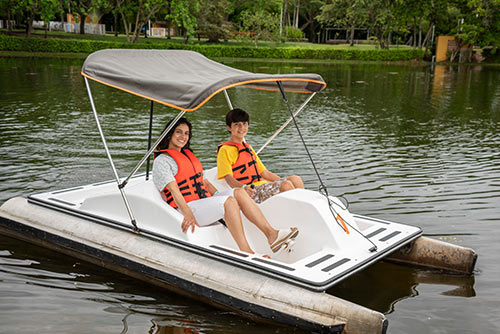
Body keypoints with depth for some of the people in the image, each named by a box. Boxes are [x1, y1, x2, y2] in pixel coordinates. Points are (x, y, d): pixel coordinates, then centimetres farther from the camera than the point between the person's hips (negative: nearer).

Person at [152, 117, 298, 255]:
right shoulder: (162, 160, -4)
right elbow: (173, 189, -19)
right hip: (188, 207, -8)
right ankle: (246, 252, -35)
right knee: (229, 201, -29)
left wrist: (220, 196, 15)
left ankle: (271, 234, -20)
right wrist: (188, 214, -31)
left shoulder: (188, 154, 23)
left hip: (204, 202, 8)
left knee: (239, 193, -13)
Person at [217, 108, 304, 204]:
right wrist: (243, 188, -34)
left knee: (295, 179, -11)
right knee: (286, 185, -26)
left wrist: (283, 181, 15)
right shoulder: (225, 150, -1)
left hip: (263, 186, 8)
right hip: (252, 192, -8)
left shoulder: (248, 148, 26)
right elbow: (228, 178, -14)